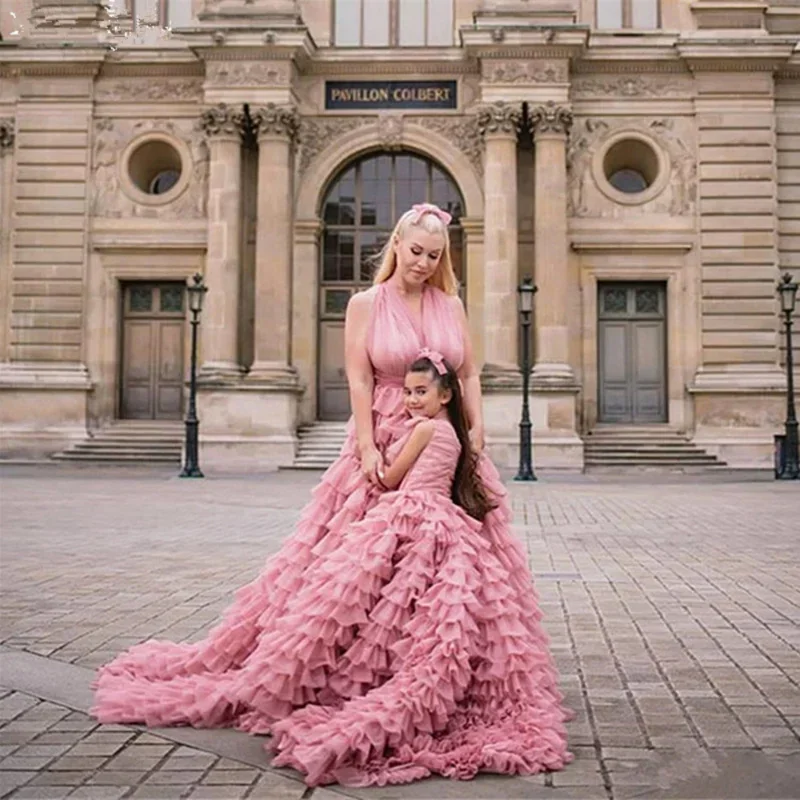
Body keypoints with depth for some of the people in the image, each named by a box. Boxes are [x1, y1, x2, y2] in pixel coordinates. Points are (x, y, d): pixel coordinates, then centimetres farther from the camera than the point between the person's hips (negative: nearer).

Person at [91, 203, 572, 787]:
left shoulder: (450, 306, 9)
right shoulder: (366, 305, 2)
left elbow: (470, 376, 10)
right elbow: (358, 380, -4)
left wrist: (477, 437, -1)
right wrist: (368, 450, -12)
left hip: (445, 449, 3)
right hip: (383, 446, -3)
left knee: (454, 561, 1)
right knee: (355, 563, -5)